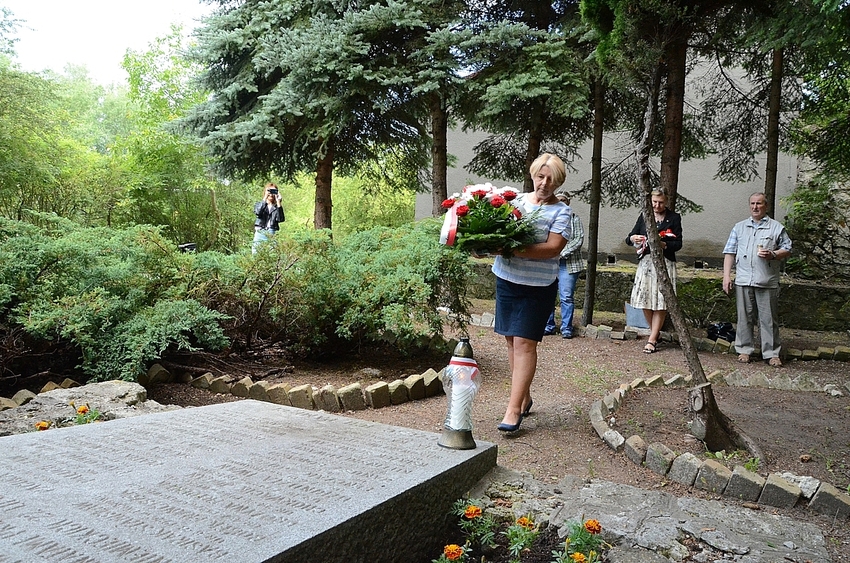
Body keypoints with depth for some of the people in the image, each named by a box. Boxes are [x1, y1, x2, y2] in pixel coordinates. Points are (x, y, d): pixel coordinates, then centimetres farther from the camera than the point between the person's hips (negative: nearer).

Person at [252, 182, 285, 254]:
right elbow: (258, 212, -10)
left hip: (272, 235, 0)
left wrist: (278, 202, -7)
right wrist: (265, 199, -11)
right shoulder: (259, 204, 14)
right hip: (260, 233, 0)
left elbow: (281, 219, -7)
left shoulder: (277, 207, 12)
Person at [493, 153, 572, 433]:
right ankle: (524, 397, 24)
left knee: (524, 342, -7)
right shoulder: (516, 199, 9)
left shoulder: (561, 211, -5)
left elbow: (554, 247, -16)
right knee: (511, 339, 10)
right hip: (506, 280, 5)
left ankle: (514, 409, -4)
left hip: (537, 286, -5)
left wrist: (518, 251, -28)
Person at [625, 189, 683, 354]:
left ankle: (652, 340, -1)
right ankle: (655, 333, 23)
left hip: (664, 263, -3)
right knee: (644, 299, 1)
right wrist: (633, 238, -13)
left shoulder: (674, 218, 4)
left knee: (660, 302, -5)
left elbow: (678, 244, -1)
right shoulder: (644, 216, 12)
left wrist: (663, 244, -19)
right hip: (645, 261, 3)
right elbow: (629, 238, 10)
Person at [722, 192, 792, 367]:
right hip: (743, 281, 2)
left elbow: (787, 250, 7)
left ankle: (772, 353, 8)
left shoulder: (776, 227, 8)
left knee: (768, 319, 1)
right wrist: (726, 276, 2)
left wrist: (773, 255, -14)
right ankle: (744, 350, 15)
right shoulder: (739, 227, 14)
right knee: (744, 317, 6)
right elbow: (729, 252, 10)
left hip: (767, 282, -2)